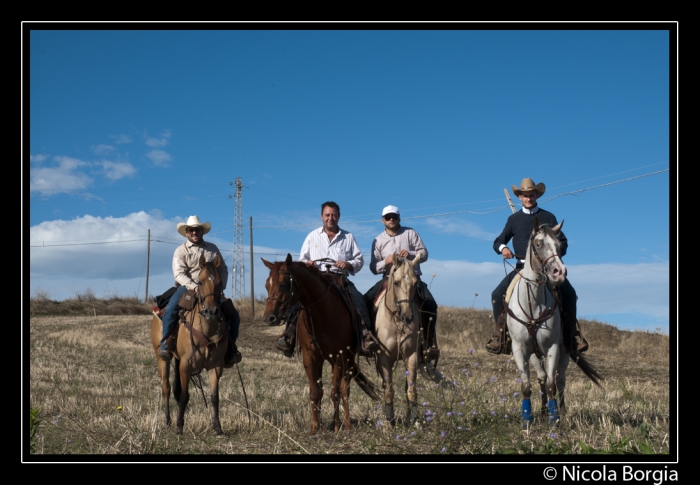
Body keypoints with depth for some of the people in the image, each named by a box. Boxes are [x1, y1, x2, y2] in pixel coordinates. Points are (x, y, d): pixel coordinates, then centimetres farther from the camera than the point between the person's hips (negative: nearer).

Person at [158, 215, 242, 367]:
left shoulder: (212, 249, 12)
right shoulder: (181, 251, 3)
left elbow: (223, 270, 13)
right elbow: (179, 274, -9)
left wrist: (221, 287, -4)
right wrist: (194, 287, -24)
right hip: (188, 287, -3)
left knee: (233, 315, -9)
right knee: (171, 309, -30)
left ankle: (230, 348, 8)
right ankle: (164, 343, -16)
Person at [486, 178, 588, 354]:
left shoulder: (548, 217, 9)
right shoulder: (514, 219, 11)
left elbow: (562, 242, 8)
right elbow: (498, 242, 14)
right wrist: (503, 248, -10)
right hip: (522, 267, 1)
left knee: (569, 294, -18)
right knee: (497, 294, -17)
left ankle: (571, 334, -3)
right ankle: (500, 334, -4)